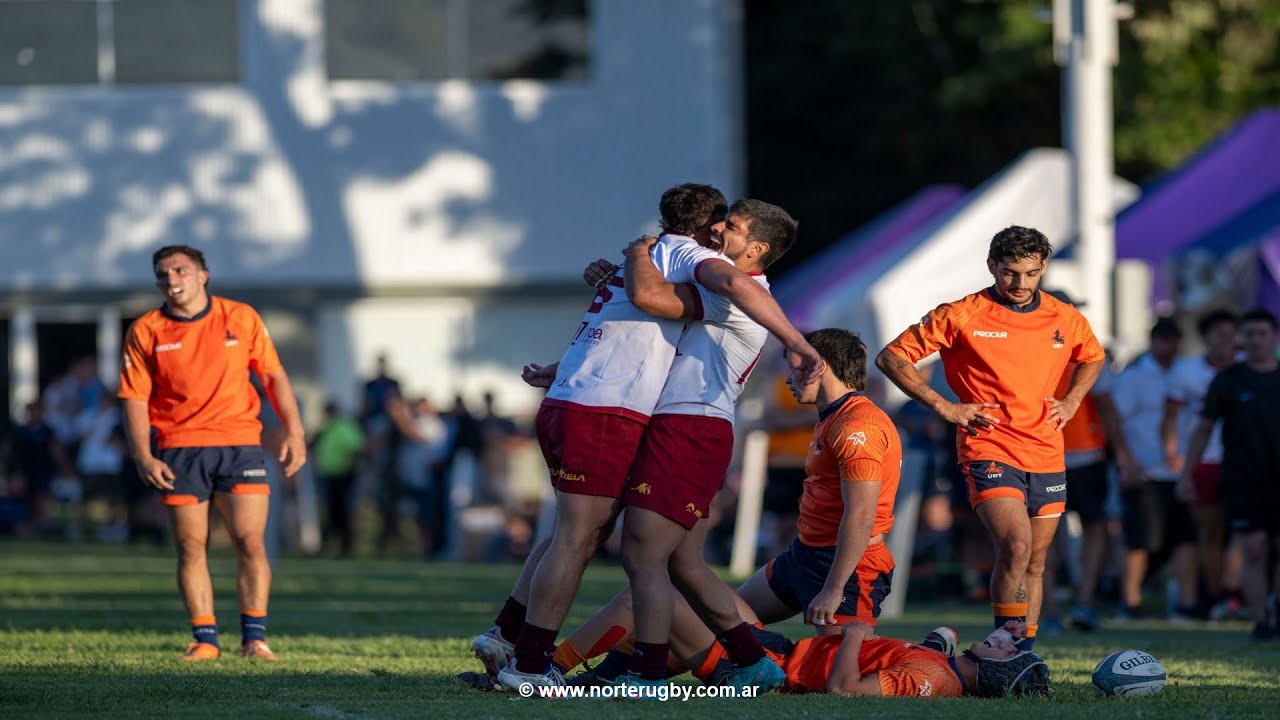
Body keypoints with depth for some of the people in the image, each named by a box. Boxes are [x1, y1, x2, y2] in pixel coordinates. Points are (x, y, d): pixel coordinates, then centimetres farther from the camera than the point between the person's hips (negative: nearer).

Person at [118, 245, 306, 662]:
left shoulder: (241, 318, 4)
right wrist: (143, 458, -10)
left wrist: (294, 433, 1)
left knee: (250, 542, -6)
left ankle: (254, 637, 0)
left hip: (239, 443, 0)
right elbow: (135, 399, 1)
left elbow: (273, 376, 9)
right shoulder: (146, 331, 2)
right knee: (191, 547, -1)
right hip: (179, 450, 0)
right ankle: (205, 639, 6)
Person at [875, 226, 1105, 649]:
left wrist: (1072, 400, 10)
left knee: (1035, 563, 9)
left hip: (1047, 458, 5)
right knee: (1016, 546, -23)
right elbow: (891, 358, -3)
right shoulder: (961, 316, -6)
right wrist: (943, 407, -8)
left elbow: (1092, 358, 29)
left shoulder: (1065, 319, 7)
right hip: (989, 451, -5)